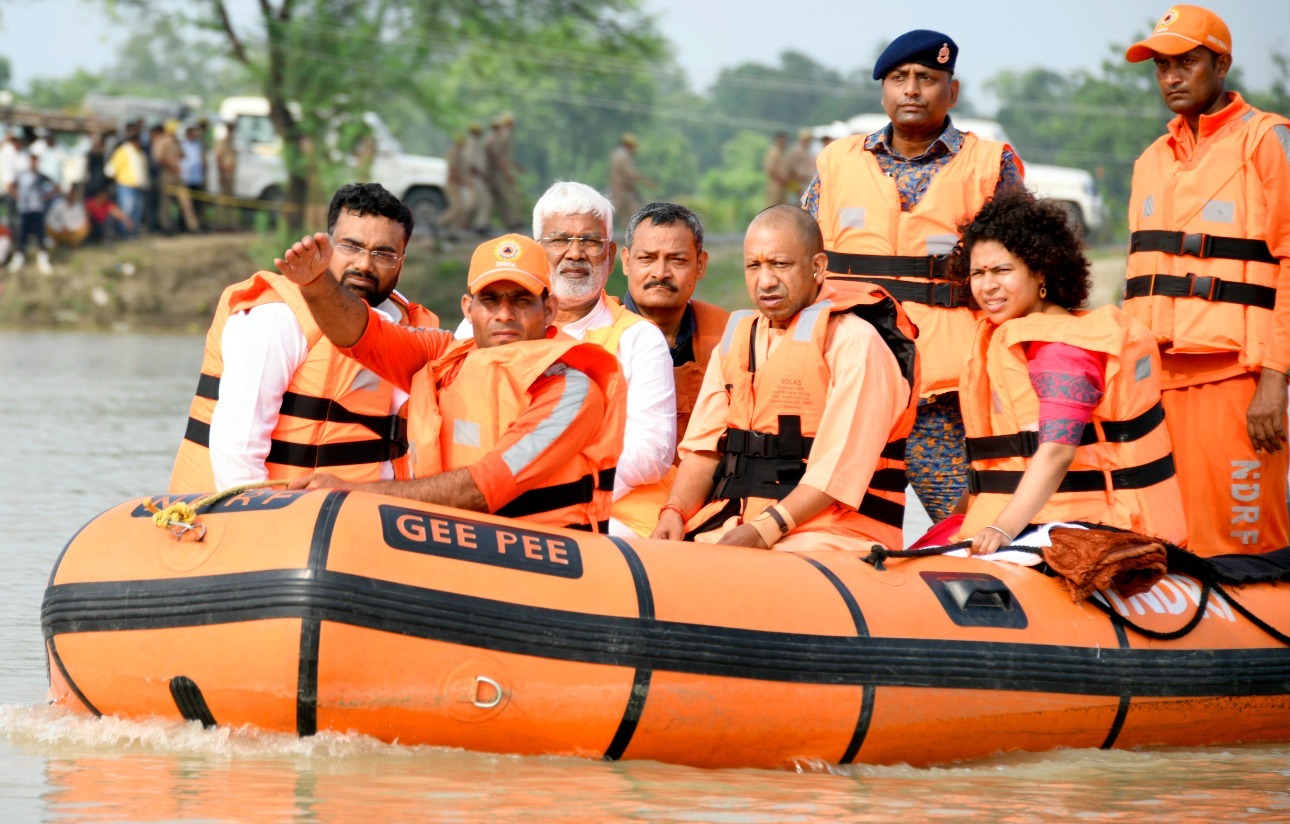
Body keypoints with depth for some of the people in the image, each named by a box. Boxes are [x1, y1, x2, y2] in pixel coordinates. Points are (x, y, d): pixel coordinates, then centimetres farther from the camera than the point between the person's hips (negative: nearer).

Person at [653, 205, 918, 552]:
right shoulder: (737, 339, 19)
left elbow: (841, 466, -13)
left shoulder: (855, 341, -4)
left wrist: (767, 529, -21)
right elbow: (705, 445, 13)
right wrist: (674, 512, -6)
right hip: (733, 524, 6)